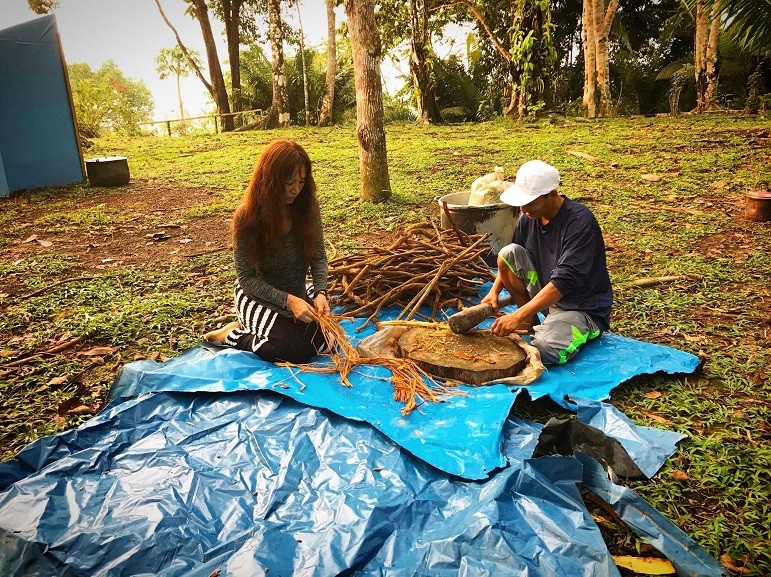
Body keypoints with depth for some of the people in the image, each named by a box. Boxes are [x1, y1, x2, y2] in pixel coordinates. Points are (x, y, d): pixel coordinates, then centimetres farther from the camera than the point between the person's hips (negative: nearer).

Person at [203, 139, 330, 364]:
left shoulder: (308, 207, -10)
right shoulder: (247, 217, -21)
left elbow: (318, 256, -4)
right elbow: (246, 278, -18)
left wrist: (320, 292, -23)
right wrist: (288, 300, -30)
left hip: (298, 296, 5)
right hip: (257, 296, -5)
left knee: (322, 339, -16)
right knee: (292, 349, -26)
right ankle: (232, 334, 3)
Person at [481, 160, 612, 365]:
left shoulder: (580, 222, -24)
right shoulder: (529, 217, -3)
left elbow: (565, 280, -32)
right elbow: (511, 260, 10)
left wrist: (517, 316, -36)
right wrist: (494, 292, -8)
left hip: (583, 307, -7)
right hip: (546, 293, 7)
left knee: (544, 350, -33)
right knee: (507, 253, -14)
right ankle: (531, 322, 0)